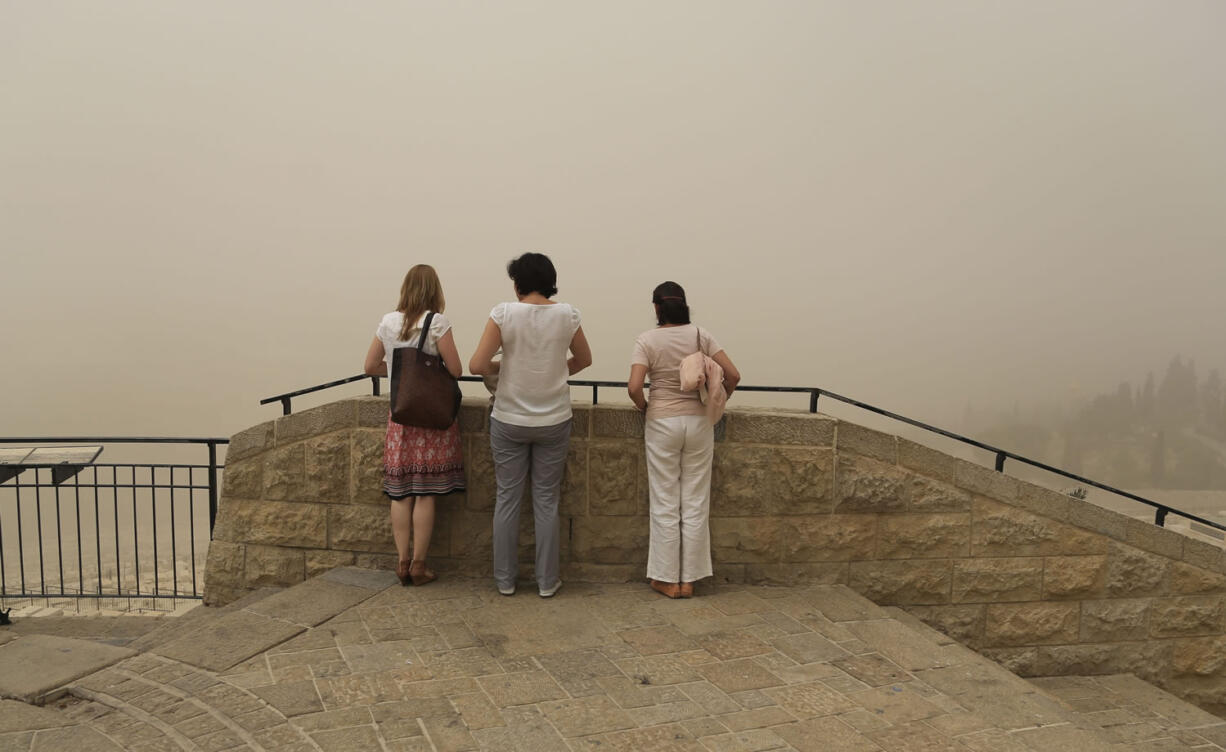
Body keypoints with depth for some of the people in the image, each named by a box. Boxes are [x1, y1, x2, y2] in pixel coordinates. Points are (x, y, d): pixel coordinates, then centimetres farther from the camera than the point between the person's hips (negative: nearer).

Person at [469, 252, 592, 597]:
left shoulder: (503, 313, -11)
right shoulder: (566, 314, -4)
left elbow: (477, 365, -14)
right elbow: (584, 359, 11)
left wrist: (500, 367, 5)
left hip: (509, 420, -1)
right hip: (554, 420, 1)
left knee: (507, 498, 11)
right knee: (546, 500, 10)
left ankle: (505, 579, 21)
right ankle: (547, 581, 19)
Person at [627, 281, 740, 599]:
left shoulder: (647, 340, -7)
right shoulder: (700, 335, -1)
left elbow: (634, 387, -18)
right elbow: (733, 375, -4)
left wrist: (644, 406, 3)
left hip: (662, 422, -2)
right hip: (698, 421, 2)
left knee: (666, 504, 7)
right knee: (695, 502, 10)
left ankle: (668, 579, 15)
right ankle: (689, 579, 17)